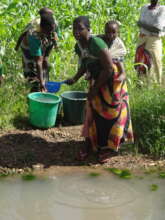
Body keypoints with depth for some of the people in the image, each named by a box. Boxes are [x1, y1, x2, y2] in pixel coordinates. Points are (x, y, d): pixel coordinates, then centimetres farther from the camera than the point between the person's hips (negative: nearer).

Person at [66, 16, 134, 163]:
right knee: (92, 112, 10)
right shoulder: (78, 46, -5)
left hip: (111, 81, -7)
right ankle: (89, 145, 20)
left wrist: (95, 88, -20)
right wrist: (75, 78, -5)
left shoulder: (96, 44, -30)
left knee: (109, 115, 2)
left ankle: (107, 149, 16)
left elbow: (108, 69, -27)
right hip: (96, 81, 7)